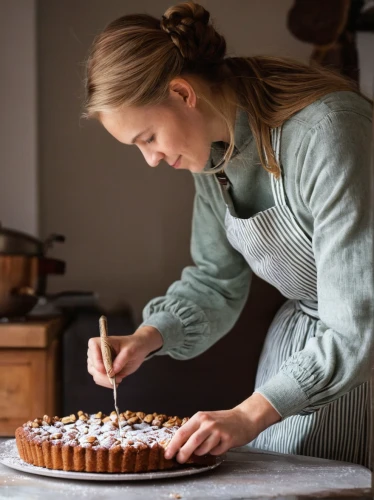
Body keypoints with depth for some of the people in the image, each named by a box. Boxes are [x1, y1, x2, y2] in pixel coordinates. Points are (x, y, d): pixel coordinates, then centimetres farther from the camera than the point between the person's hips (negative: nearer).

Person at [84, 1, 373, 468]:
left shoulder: (325, 131, -29)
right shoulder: (212, 147, -4)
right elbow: (217, 282, 6)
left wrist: (251, 414, -31)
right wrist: (147, 338, -11)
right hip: (299, 338, 7)